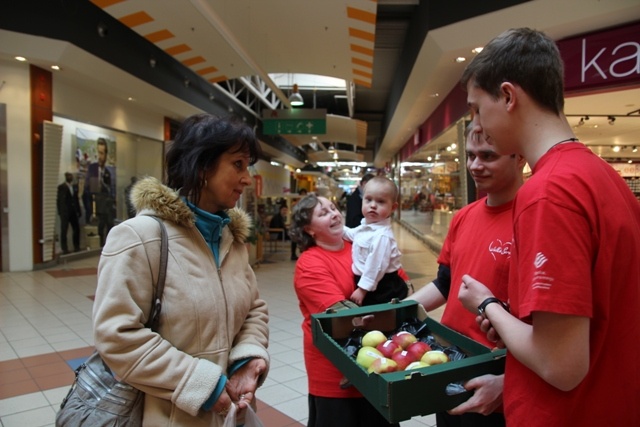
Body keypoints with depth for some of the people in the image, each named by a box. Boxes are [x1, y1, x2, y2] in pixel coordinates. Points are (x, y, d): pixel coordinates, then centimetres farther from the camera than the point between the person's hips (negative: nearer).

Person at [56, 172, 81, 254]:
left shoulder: (75, 186, 12)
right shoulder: (61, 187, -2)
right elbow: (58, 200, -3)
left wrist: (78, 210, 10)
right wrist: (60, 212, -8)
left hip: (73, 212, 5)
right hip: (65, 212, -5)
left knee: (76, 229, 6)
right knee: (64, 230, -1)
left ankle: (76, 247, 17)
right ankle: (64, 249, 4)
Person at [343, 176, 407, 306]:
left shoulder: (382, 235, -27)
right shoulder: (366, 226, 3)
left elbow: (376, 267, -27)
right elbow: (352, 235, 28)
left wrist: (362, 289, -20)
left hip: (383, 290, -9)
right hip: (370, 285, 10)